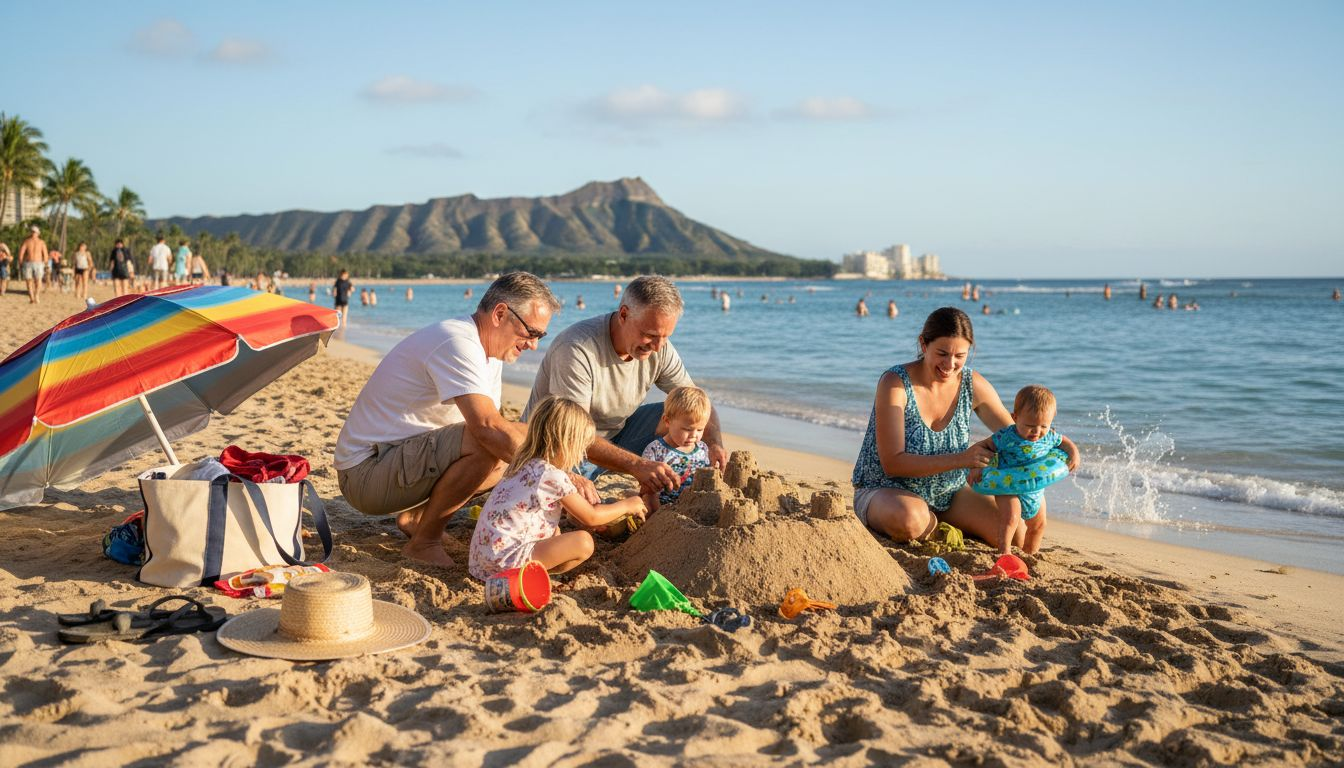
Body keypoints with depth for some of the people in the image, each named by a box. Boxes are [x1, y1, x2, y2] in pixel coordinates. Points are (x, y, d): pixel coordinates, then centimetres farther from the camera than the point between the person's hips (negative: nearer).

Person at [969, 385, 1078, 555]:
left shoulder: (1049, 437, -10)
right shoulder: (1006, 437, -24)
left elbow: (1064, 441, 10)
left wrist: (1074, 453, -7)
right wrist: (977, 468, -16)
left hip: (1036, 490, 6)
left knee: (1038, 525, 18)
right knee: (1010, 517, -28)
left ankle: (1030, 553, 40)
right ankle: (1004, 551, -17)